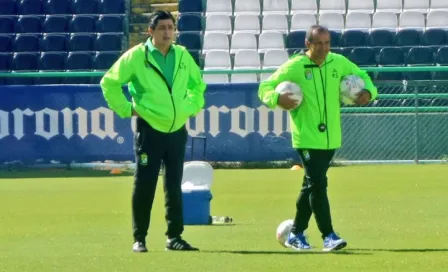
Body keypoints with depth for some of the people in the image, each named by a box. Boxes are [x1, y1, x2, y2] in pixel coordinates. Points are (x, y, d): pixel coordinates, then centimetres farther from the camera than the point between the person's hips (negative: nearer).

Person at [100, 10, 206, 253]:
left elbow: (198, 83, 25)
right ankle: (139, 239, 5)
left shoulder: (183, 56, 7)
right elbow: (109, 83, -2)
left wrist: (192, 108, 13)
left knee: (174, 187, 8)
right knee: (144, 186, -3)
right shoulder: (136, 56, -7)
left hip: (177, 131, 4)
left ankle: (174, 237, 15)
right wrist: (126, 110, -5)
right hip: (149, 130, -4)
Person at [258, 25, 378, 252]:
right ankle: (328, 236, -10)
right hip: (307, 138, -5)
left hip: (331, 138, 5)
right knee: (318, 185, -13)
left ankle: (296, 234, 26)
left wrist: (368, 91, -3)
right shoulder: (294, 67, -9)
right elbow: (265, 87, -4)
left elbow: (362, 76, 19)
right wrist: (277, 99, -26)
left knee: (311, 186, 14)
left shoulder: (338, 63, 4)